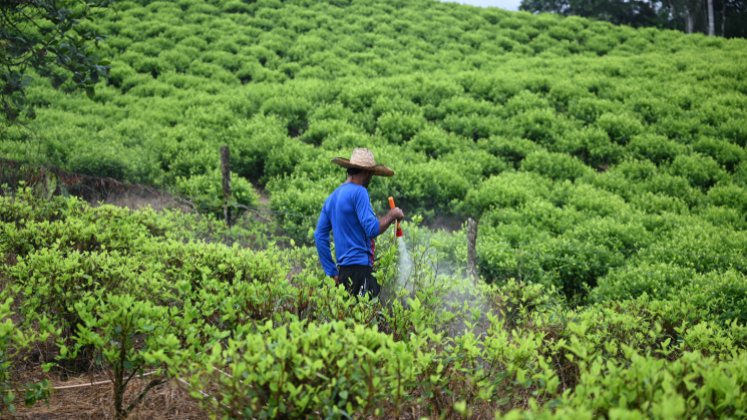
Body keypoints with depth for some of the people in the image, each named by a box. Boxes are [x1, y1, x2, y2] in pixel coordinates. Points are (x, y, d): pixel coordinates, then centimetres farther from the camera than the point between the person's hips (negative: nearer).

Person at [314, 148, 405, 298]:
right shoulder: (358, 192, -8)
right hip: (359, 268, -9)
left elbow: (319, 236, 16)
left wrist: (332, 272, 17)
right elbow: (372, 229, -16)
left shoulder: (332, 197, 17)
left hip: (343, 269, 9)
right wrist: (391, 215, 1)